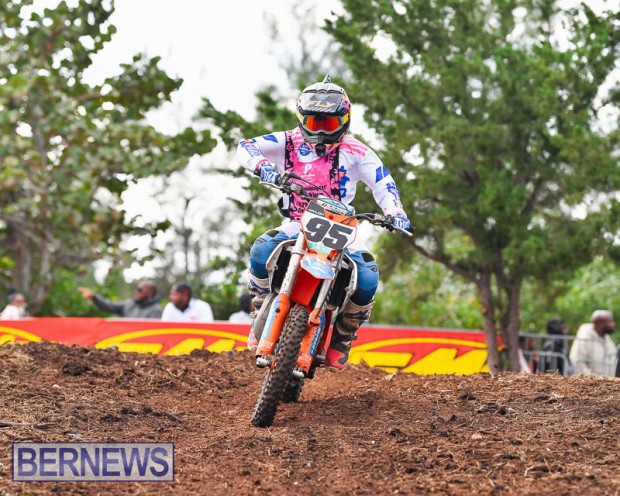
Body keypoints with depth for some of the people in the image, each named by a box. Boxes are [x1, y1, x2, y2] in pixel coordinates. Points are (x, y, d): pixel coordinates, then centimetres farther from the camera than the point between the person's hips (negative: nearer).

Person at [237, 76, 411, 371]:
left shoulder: (355, 152, -2)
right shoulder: (289, 142, -2)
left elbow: (382, 182, -4)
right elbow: (245, 147, -10)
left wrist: (395, 212, -23)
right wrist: (262, 166, -33)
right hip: (296, 225, 0)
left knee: (367, 279, -24)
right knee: (261, 251, -30)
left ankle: (340, 341, -1)